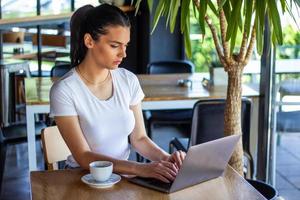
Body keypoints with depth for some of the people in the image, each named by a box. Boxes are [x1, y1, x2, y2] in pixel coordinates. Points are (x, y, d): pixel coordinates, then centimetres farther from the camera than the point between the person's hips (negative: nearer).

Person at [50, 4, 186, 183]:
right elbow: (83, 157, -17)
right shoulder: (64, 90, -15)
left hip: (124, 174, 4)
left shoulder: (129, 80, 0)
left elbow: (139, 138, 5)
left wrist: (165, 158, -14)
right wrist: (139, 168, -28)